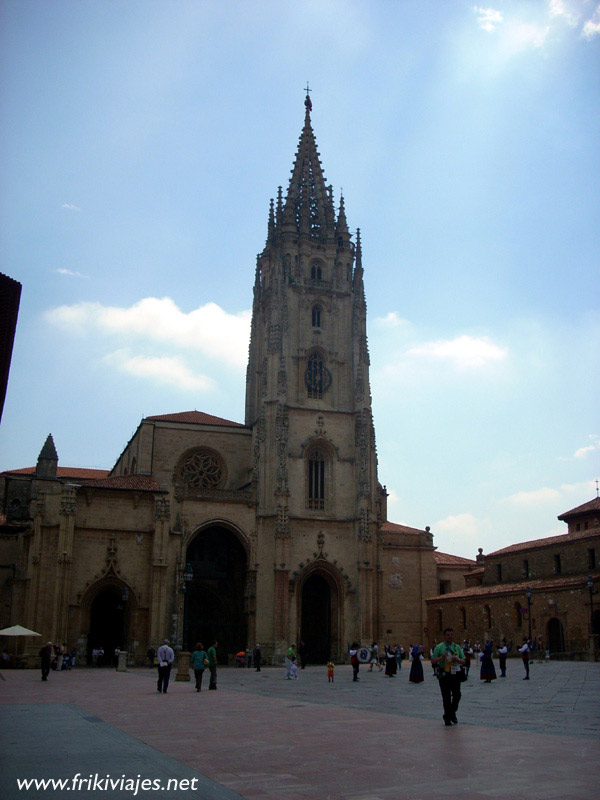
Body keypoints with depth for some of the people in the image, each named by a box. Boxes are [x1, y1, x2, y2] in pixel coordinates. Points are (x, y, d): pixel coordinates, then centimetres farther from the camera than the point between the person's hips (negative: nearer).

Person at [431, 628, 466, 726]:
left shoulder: (457, 647, 13)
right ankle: (447, 718, 10)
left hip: (455, 674, 3)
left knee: (457, 695, 2)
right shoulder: (439, 647, 2)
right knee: (446, 697, -1)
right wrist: (442, 657, -19)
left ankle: (453, 714, 25)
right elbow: (433, 660, -2)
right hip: (444, 675, -3)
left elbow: (463, 661, 13)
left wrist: (457, 660, -9)